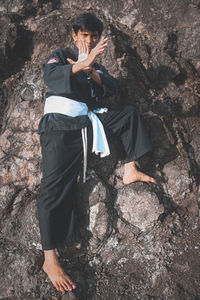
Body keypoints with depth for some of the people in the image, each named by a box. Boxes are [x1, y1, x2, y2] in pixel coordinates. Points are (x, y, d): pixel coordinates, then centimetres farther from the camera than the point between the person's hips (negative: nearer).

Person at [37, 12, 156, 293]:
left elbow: (111, 88, 5)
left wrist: (91, 71, -15)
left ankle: (129, 171, -2)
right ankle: (50, 260, -21)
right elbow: (50, 75, -11)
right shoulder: (60, 55, 12)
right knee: (55, 187, -17)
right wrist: (82, 64, -28)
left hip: (89, 122, 6)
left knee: (129, 114, 3)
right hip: (60, 124, -5)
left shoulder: (97, 66, 24)